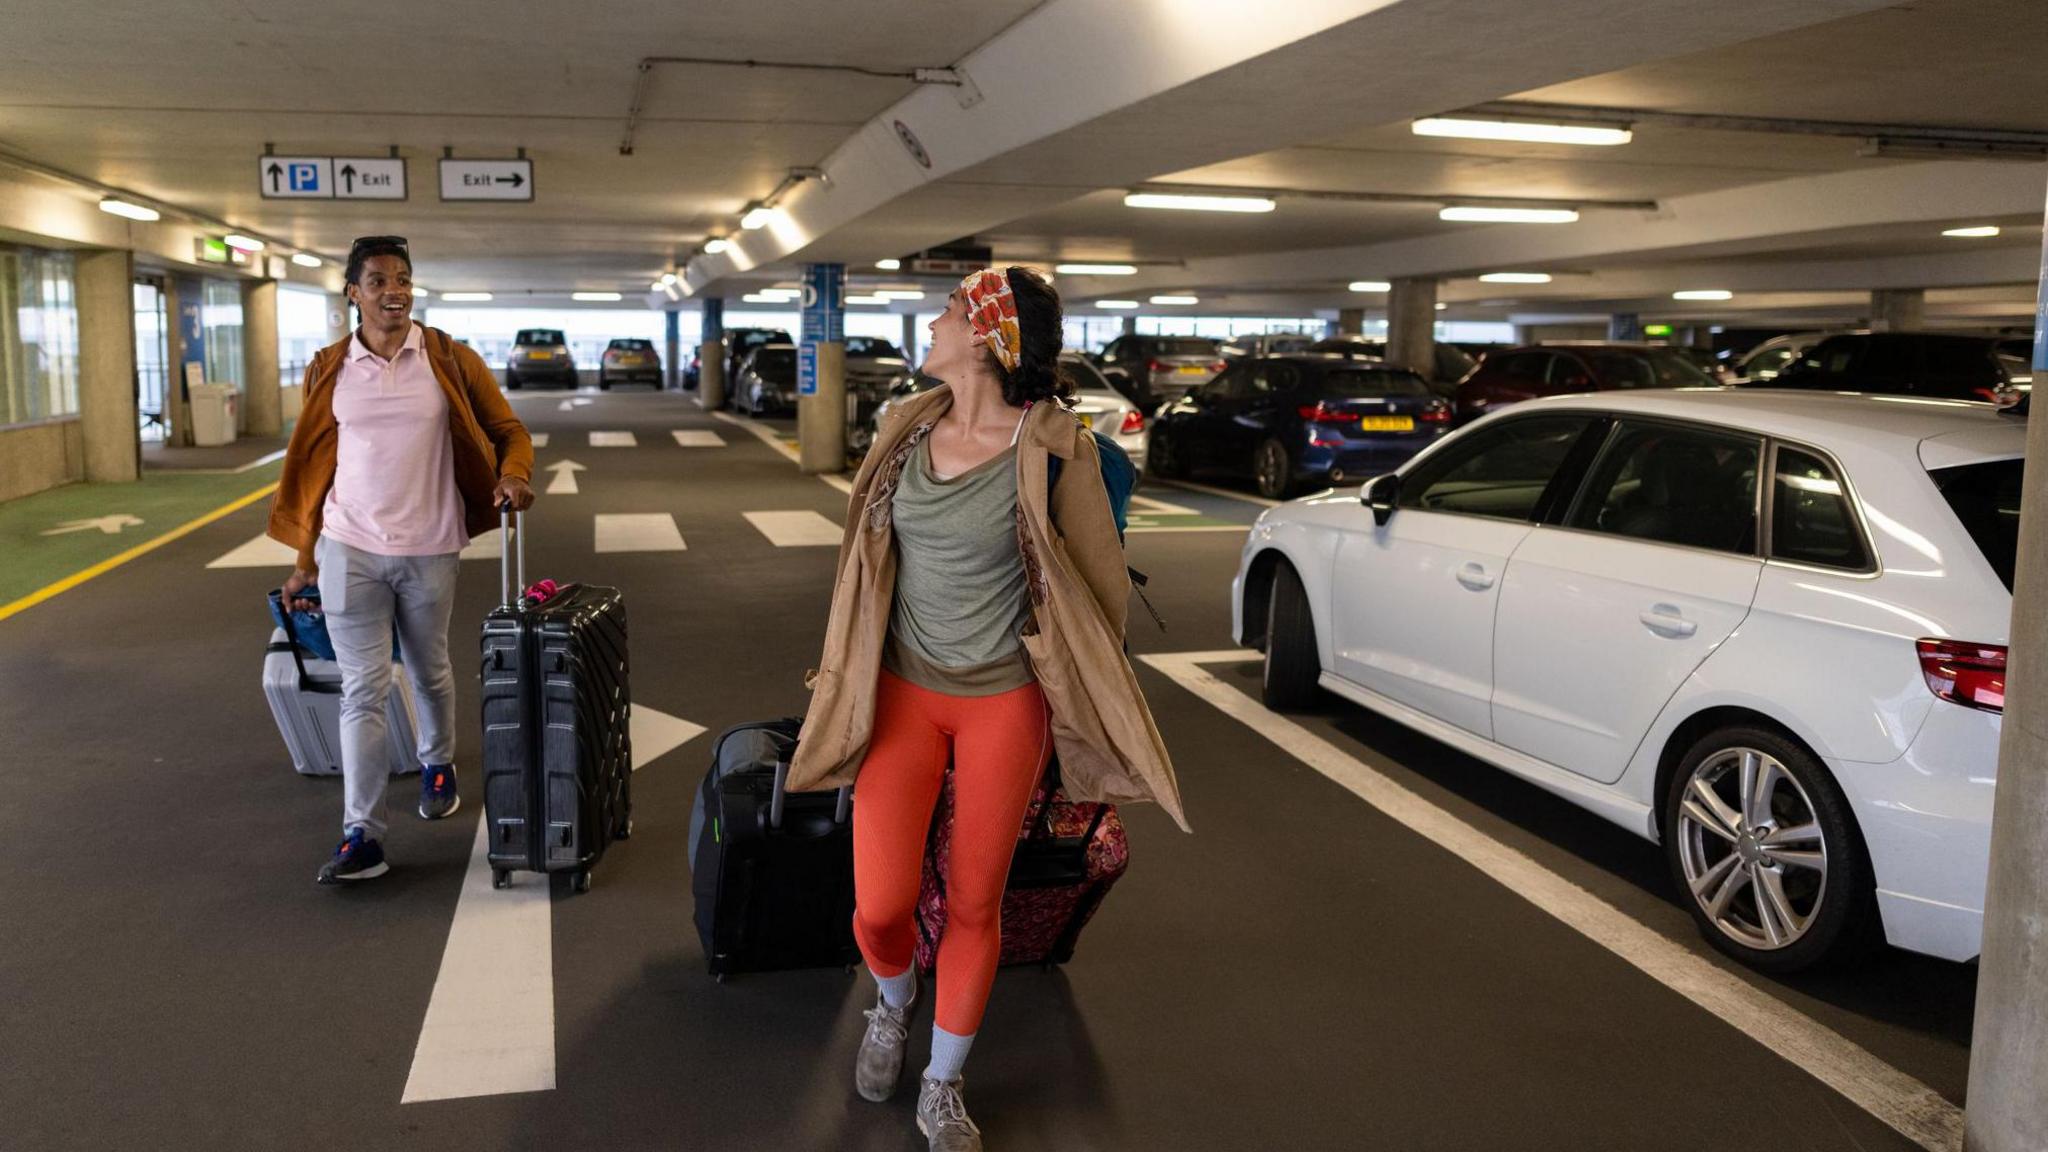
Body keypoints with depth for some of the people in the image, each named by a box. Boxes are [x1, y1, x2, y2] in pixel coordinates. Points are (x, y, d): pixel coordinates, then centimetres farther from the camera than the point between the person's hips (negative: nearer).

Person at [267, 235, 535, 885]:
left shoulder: (450, 361, -1)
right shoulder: (328, 370, 2)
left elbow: (507, 430, 2)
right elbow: (312, 467, 9)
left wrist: (512, 475, -21)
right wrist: (305, 558, 11)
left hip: (429, 550, 0)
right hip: (350, 550, 0)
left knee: (429, 672, 19)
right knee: (362, 691, -3)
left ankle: (438, 767, 46)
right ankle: (362, 836, -1)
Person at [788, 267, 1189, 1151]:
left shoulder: (1053, 450, -14)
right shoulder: (907, 431, 0)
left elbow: (1101, 581, -5)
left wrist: (1079, 696, 3)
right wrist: (841, 667, 17)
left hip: (1005, 702, -3)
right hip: (901, 689, 3)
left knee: (974, 906, 8)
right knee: (881, 905, -4)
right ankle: (892, 1002, 34)